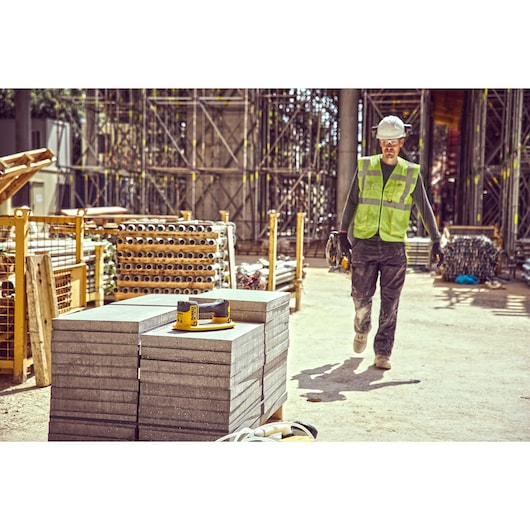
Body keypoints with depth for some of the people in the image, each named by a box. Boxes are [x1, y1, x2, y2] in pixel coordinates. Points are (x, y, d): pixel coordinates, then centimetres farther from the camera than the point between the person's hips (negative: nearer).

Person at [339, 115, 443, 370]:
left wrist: (436, 241, 1)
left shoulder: (411, 173, 3)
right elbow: (351, 202, 7)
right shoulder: (365, 167, 4)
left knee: (390, 303, 0)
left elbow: (425, 208, 6)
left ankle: (383, 353, 9)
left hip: (394, 246, 0)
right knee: (361, 296, 3)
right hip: (364, 243, 0)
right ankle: (362, 329, 35)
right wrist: (343, 234, 2)